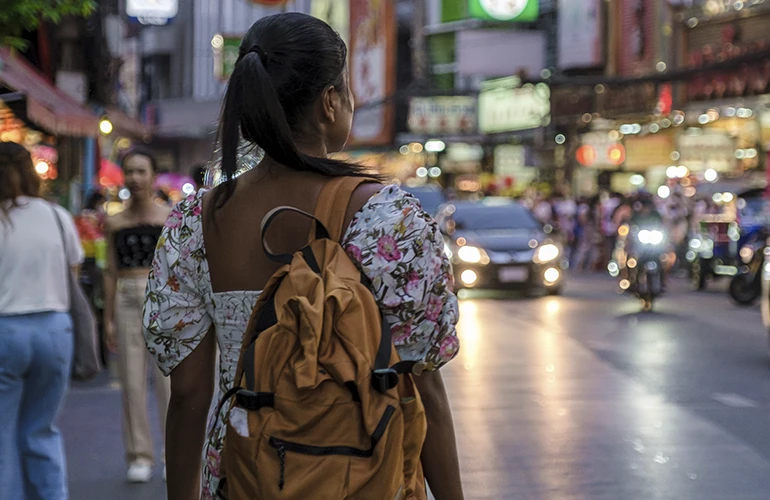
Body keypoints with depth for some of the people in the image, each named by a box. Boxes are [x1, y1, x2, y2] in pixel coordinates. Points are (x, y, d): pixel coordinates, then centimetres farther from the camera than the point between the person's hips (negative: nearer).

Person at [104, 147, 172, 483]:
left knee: (168, 380, -3)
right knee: (132, 382, 3)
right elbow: (111, 272, 10)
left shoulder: (169, 219, 2)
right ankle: (139, 455, 11)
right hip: (127, 301, 2)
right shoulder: (115, 223, 8)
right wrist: (108, 319, 5)